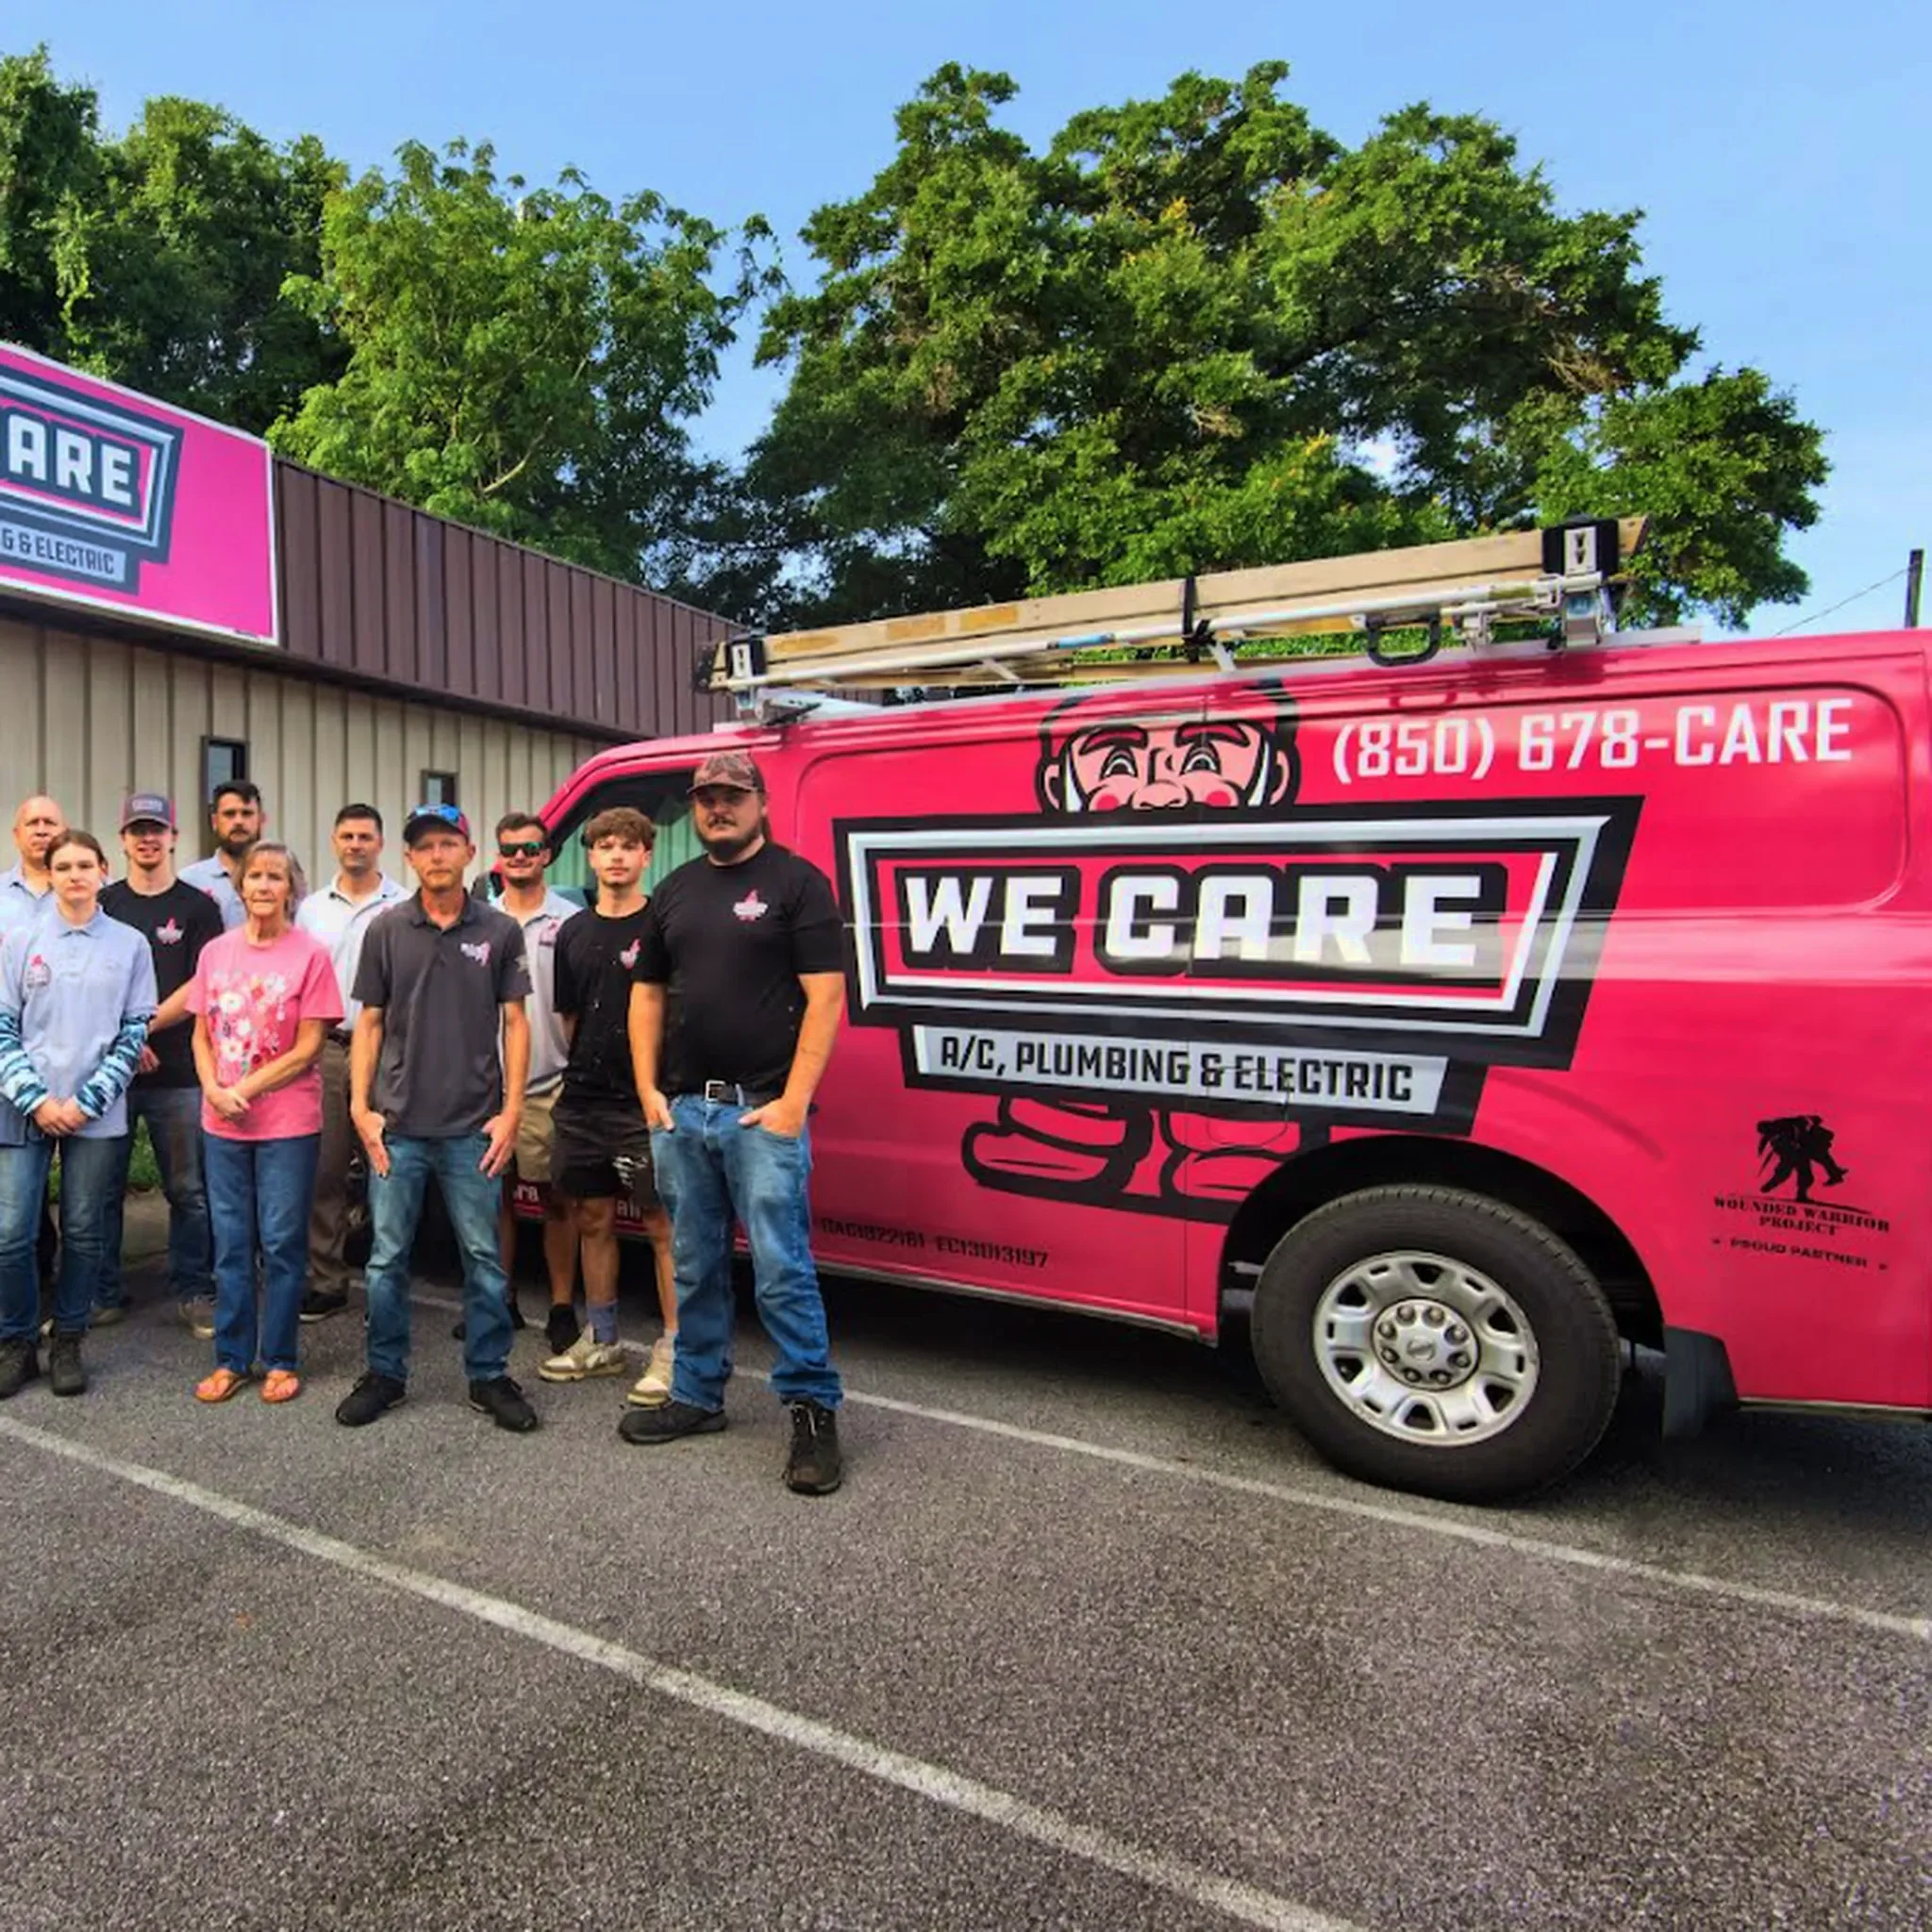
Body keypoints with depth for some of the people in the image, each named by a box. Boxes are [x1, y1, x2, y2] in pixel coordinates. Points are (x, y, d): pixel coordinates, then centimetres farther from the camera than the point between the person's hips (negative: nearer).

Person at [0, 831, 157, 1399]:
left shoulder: (130, 945, 3)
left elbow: (135, 1032, 2)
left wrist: (87, 1101, -7)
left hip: (96, 1114, 0)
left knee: (84, 1233, 7)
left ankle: (67, 1343, 22)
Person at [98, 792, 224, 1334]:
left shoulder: (197, 907, 4)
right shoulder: (103, 904, 10)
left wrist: (141, 1027, -9)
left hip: (178, 1073, -2)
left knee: (189, 1189, 3)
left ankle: (193, 1292, 14)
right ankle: (103, 1294, 20)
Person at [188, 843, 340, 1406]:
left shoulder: (310, 954, -6)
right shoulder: (216, 952, 7)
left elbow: (308, 1048, -8)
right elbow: (202, 1035, 11)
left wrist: (245, 1090, -12)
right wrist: (214, 1089, -6)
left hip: (288, 1123, -4)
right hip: (223, 1125, 4)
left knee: (282, 1243, 4)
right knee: (231, 1243, 11)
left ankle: (280, 1360, 16)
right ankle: (232, 1359, 23)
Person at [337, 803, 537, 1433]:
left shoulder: (499, 931, 1)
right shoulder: (387, 930, 4)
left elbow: (515, 1023, 2)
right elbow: (370, 1023, 6)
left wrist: (511, 1111, -4)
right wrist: (360, 1107, -1)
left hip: (473, 1128, -1)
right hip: (397, 1126, 1)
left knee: (484, 1257, 6)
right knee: (387, 1257, 10)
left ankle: (488, 1376, 19)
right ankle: (385, 1374, 25)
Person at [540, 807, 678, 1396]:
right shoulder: (573, 933, 13)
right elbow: (568, 1016, 19)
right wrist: (578, 1074, 11)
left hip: (645, 1102, -6)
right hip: (583, 1100, 6)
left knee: (663, 1223, -2)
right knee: (593, 1219, 14)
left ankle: (673, 1349, 6)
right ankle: (601, 1341, 28)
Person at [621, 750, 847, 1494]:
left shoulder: (797, 881, -3)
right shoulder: (674, 891, 14)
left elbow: (825, 996, -10)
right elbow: (647, 994, 17)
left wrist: (794, 1101, -15)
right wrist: (648, 1090, 7)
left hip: (763, 1110, -6)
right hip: (681, 1110, 6)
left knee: (782, 1270, -4)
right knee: (695, 1266, 15)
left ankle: (814, 1410, 9)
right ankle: (697, 1397, 29)